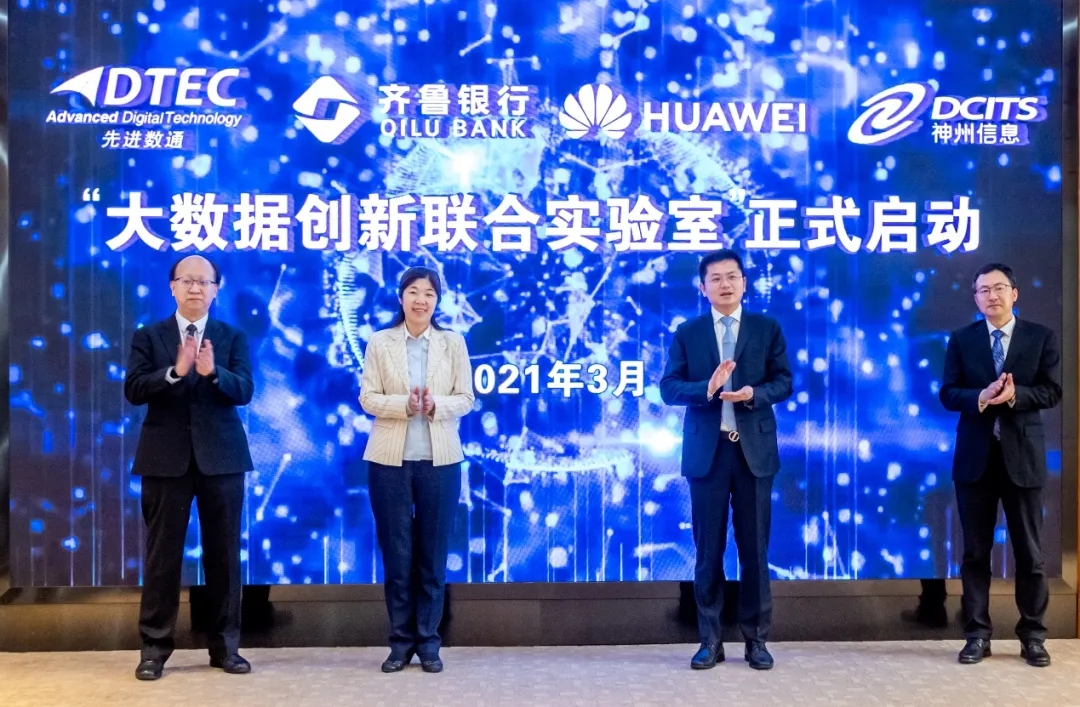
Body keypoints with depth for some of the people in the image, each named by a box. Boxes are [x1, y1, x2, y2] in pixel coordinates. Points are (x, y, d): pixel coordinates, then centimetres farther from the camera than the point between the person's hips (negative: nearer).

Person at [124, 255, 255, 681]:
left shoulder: (232, 337, 6)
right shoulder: (148, 336, 6)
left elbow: (244, 391, -6)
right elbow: (133, 391, -6)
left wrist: (213, 372, -26)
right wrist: (174, 372, -22)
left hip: (220, 456, 1)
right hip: (166, 457, -1)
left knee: (223, 553, 6)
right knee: (162, 554, 4)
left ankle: (225, 646, 16)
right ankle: (154, 647, 13)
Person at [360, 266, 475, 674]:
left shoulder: (454, 343, 6)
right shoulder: (379, 343, 4)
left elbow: (465, 399, 2)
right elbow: (367, 398, -2)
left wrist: (435, 406, -17)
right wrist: (404, 405, -19)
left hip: (440, 460, 0)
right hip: (390, 459, 0)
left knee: (433, 554, 5)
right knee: (396, 553, 5)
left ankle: (428, 643, 15)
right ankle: (401, 642, 15)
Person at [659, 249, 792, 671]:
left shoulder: (768, 328, 7)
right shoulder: (687, 333, 6)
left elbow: (783, 382, 2)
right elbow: (669, 388, -1)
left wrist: (754, 393, -18)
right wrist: (706, 389, -19)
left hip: (754, 450, 0)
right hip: (706, 451, 0)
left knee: (755, 548, 6)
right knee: (708, 550, 5)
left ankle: (756, 639, 16)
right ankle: (710, 641, 14)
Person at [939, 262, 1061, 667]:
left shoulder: (1041, 337, 4)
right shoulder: (961, 340, 6)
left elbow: (1052, 392, -3)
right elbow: (948, 394, -1)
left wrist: (1014, 394, -20)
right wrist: (981, 397, -20)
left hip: (1022, 456, -1)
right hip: (975, 456, 1)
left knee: (1030, 551, 5)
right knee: (975, 551, 6)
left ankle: (1033, 635, 17)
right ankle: (977, 634, 13)